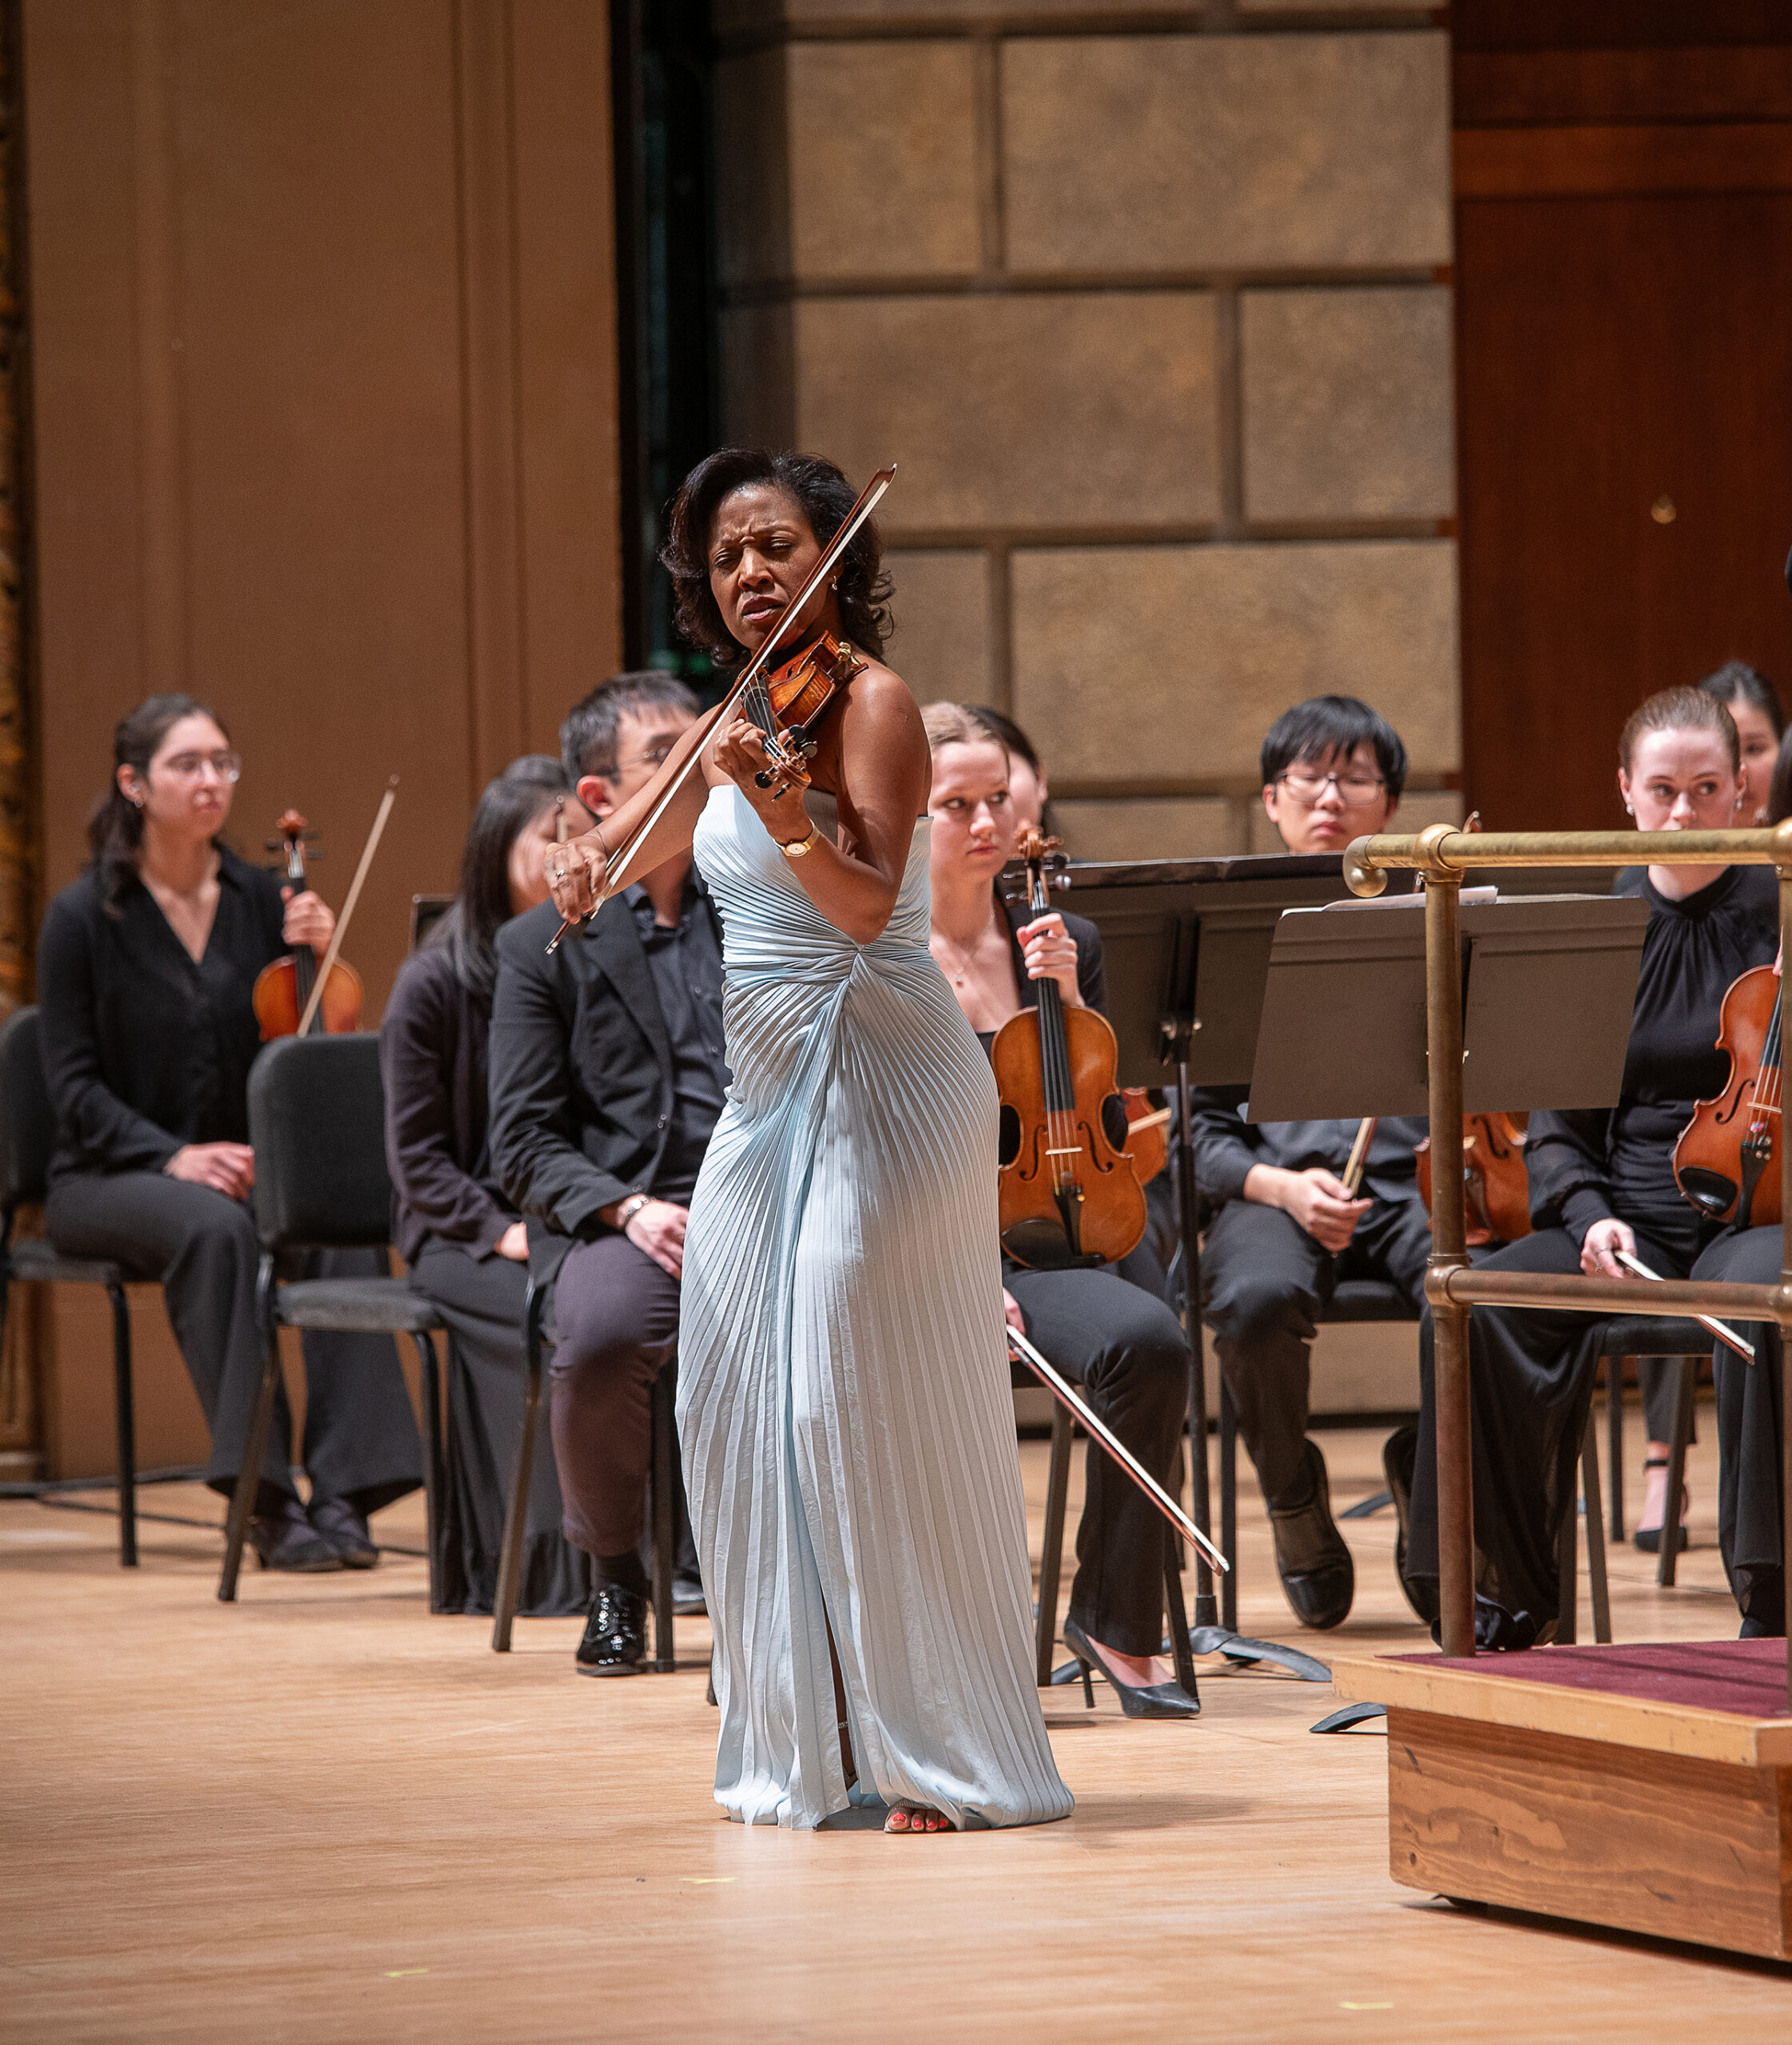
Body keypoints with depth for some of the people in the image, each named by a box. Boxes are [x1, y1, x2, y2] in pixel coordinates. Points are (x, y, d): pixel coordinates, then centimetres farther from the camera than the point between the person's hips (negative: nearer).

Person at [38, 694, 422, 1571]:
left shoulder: (262, 900, 6)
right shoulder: (85, 916, -5)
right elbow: (74, 1084, -7)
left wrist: (317, 958, -11)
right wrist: (170, 1154, -22)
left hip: (245, 1164, 3)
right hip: (110, 1175, -3)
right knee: (213, 1227, -37)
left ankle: (342, 1489, -31)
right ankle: (264, 1492, -35)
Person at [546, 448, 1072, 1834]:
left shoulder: (870, 703, -10)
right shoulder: (739, 719, 13)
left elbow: (868, 902, -23)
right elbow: (635, 841, 25)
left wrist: (781, 807, -40)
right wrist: (593, 866, 2)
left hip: (877, 1091, -8)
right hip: (769, 1096, 8)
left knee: (863, 1406, -11)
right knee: (740, 1406, 6)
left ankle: (942, 1754, -5)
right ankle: (806, 1740, 15)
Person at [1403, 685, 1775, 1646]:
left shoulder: (1772, 910, 2)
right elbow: (1557, 1121, 10)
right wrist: (1590, 1215, -7)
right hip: (1624, 1217, 3)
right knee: (1474, 1307, -26)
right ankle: (1512, 1594, -13)